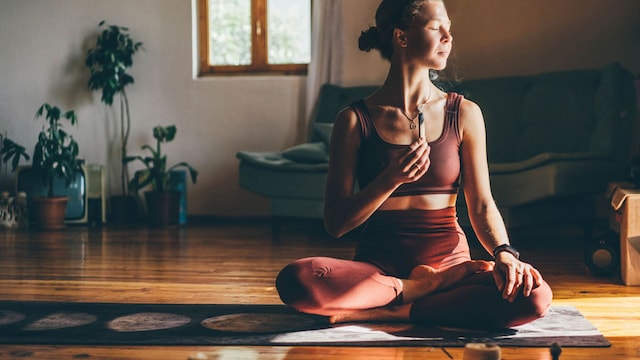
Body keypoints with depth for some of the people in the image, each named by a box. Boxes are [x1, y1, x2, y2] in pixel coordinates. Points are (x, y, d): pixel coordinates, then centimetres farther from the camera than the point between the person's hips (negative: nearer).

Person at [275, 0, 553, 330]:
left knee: (533, 295, -29)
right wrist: (391, 180, -18)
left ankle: (386, 312, -17)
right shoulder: (355, 120, 1)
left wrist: (503, 253, -16)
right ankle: (428, 289, -13)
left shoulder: (464, 114, 6)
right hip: (377, 266, -1)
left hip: (448, 260, 1)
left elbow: (481, 205, 4)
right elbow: (335, 223, -3)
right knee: (295, 280, -32)